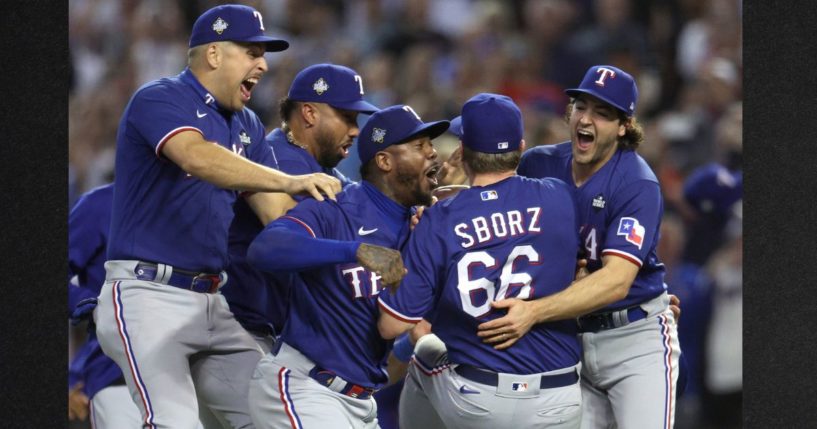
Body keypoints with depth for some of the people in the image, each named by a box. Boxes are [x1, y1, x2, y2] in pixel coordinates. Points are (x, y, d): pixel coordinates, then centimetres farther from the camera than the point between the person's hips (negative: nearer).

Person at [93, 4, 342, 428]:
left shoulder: (247, 126, 15)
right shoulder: (159, 101, -9)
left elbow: (276, 212, 7)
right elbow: (198, 157, -30)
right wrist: (288, 181, -39)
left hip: (211, 303, 8)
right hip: (147, 295, -8)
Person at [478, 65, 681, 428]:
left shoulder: (638, 185, -18)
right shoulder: (538, 165, 0)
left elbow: (617, 280, -30)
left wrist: (535, 312, -41)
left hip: (636, 336, -5)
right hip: (569, 337, 5)